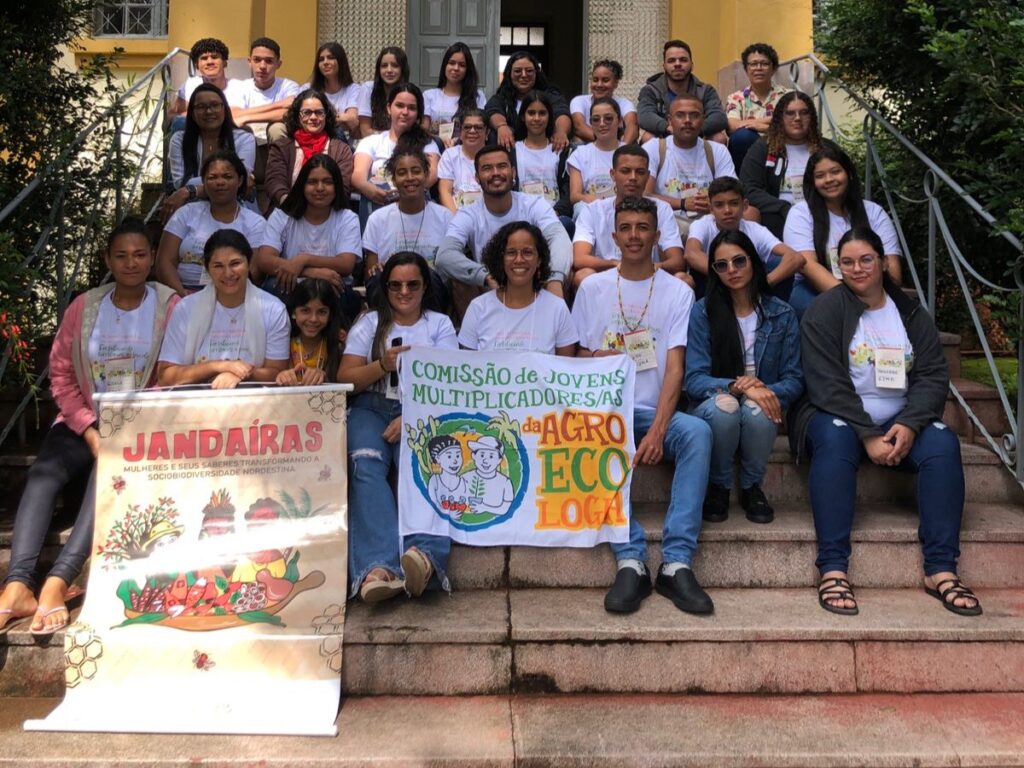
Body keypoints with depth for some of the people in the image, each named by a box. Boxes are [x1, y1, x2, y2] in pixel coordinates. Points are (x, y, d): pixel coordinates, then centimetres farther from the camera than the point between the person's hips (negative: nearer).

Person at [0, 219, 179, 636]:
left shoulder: (170, 307, -1)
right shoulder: (83, 307, 9)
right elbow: (61, 374, 6)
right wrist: (90, 430, -9)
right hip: (85, 420, 3)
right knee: (43, 472, -26)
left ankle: (57, 583, -44)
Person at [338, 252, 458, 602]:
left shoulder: (440, 324, 17)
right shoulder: (369, 323, 20)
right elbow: (345, 379, 10)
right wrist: (383, 365, -10)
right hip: (372, 407, 0)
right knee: (365, 465, -33)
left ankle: (425, 553, -56)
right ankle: (377, 567, -48)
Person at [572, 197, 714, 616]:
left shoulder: (678, 292, 6)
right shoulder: (592, 288, 11)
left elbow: (675, 368, -5)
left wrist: (657, 429, -19)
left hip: (655, 411, 0)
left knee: (698, 431, -32)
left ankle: (677, 562, -33)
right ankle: (630, 561, -34)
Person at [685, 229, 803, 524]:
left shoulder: (782, 314, 2)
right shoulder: (703, 312, -4)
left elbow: (794, 380, 2)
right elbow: (694, 380, -10)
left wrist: (768, 392, -21)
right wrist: (738, 387, -28)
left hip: (762, 411, 1)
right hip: (712, 410, -1)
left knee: (756, 410, -34)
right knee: (723, 406, -36)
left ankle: (751, 487, -6)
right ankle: (718, 487, -9)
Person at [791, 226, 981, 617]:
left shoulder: (912, 314, 10)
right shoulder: (824, 310, -2)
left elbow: (933, 376, 2)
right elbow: (828, 384, -11)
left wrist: (909, 424, -17)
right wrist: (868, 436, -20)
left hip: (900, 423, 4)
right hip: (838, 416, -3)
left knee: (943, 442, -25)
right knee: (835, 440, -36)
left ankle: (940, 569, -25)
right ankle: (833, 568, -40)